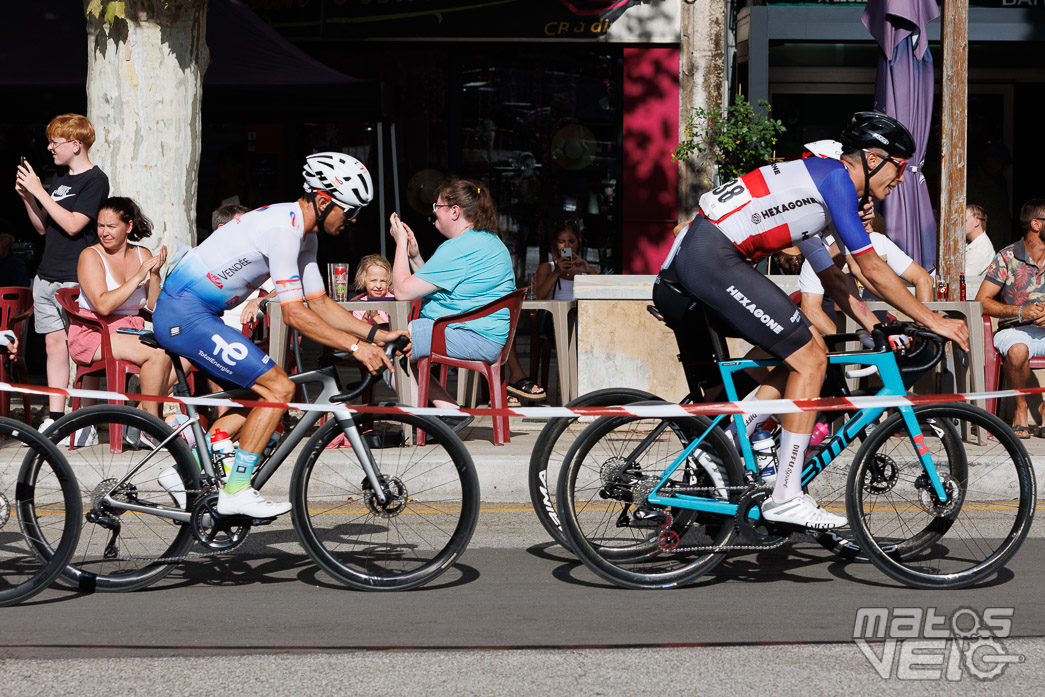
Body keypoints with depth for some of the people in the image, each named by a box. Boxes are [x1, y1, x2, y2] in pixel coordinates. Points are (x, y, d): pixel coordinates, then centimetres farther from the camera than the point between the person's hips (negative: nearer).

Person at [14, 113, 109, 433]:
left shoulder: (95, 180, -8)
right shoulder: (58, 178, 16)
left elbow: (72, 224, -19)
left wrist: (39, 192, -15)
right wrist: (26, 197, 3)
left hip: (76, 280, -8)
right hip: (47, 276, 8)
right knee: (54, 343, 7)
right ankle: (54, 418, 9)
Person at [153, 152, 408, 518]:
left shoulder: (305, 234, 11)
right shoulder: (283, 228, -21)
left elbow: (320, 303, 14)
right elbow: (295, 314, -23)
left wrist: (377, 334, 5)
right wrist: (355, 346, -25)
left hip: (181, 314, 10)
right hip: (186, 314, -10)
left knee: (257, 395, 14)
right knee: (278, 388, -12)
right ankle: (236, 492, -8)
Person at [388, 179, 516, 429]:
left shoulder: (460, 249, -17)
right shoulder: (488, 241, 18)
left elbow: (403, 291, -15)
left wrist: (401, 243, -3)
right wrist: (415, 257, 12)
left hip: (471, 337, -11)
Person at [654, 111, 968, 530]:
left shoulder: (815, 189, 24)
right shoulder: (836, 176, -6)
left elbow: (832, 278, 29)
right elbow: (873, 270, -7)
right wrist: (934, 321, -1)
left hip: (694, 258, 10)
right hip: (714, 258, -10)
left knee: (807, 350, 13)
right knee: (811, 358, -8)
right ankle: (786, 499, -7)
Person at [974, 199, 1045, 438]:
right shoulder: (1007, 258, -2)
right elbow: (982, 302, -5)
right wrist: (1020, 312, -17)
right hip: (1015, 330, -3)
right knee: (1018, 351, -38)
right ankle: (1020, 410, -16)